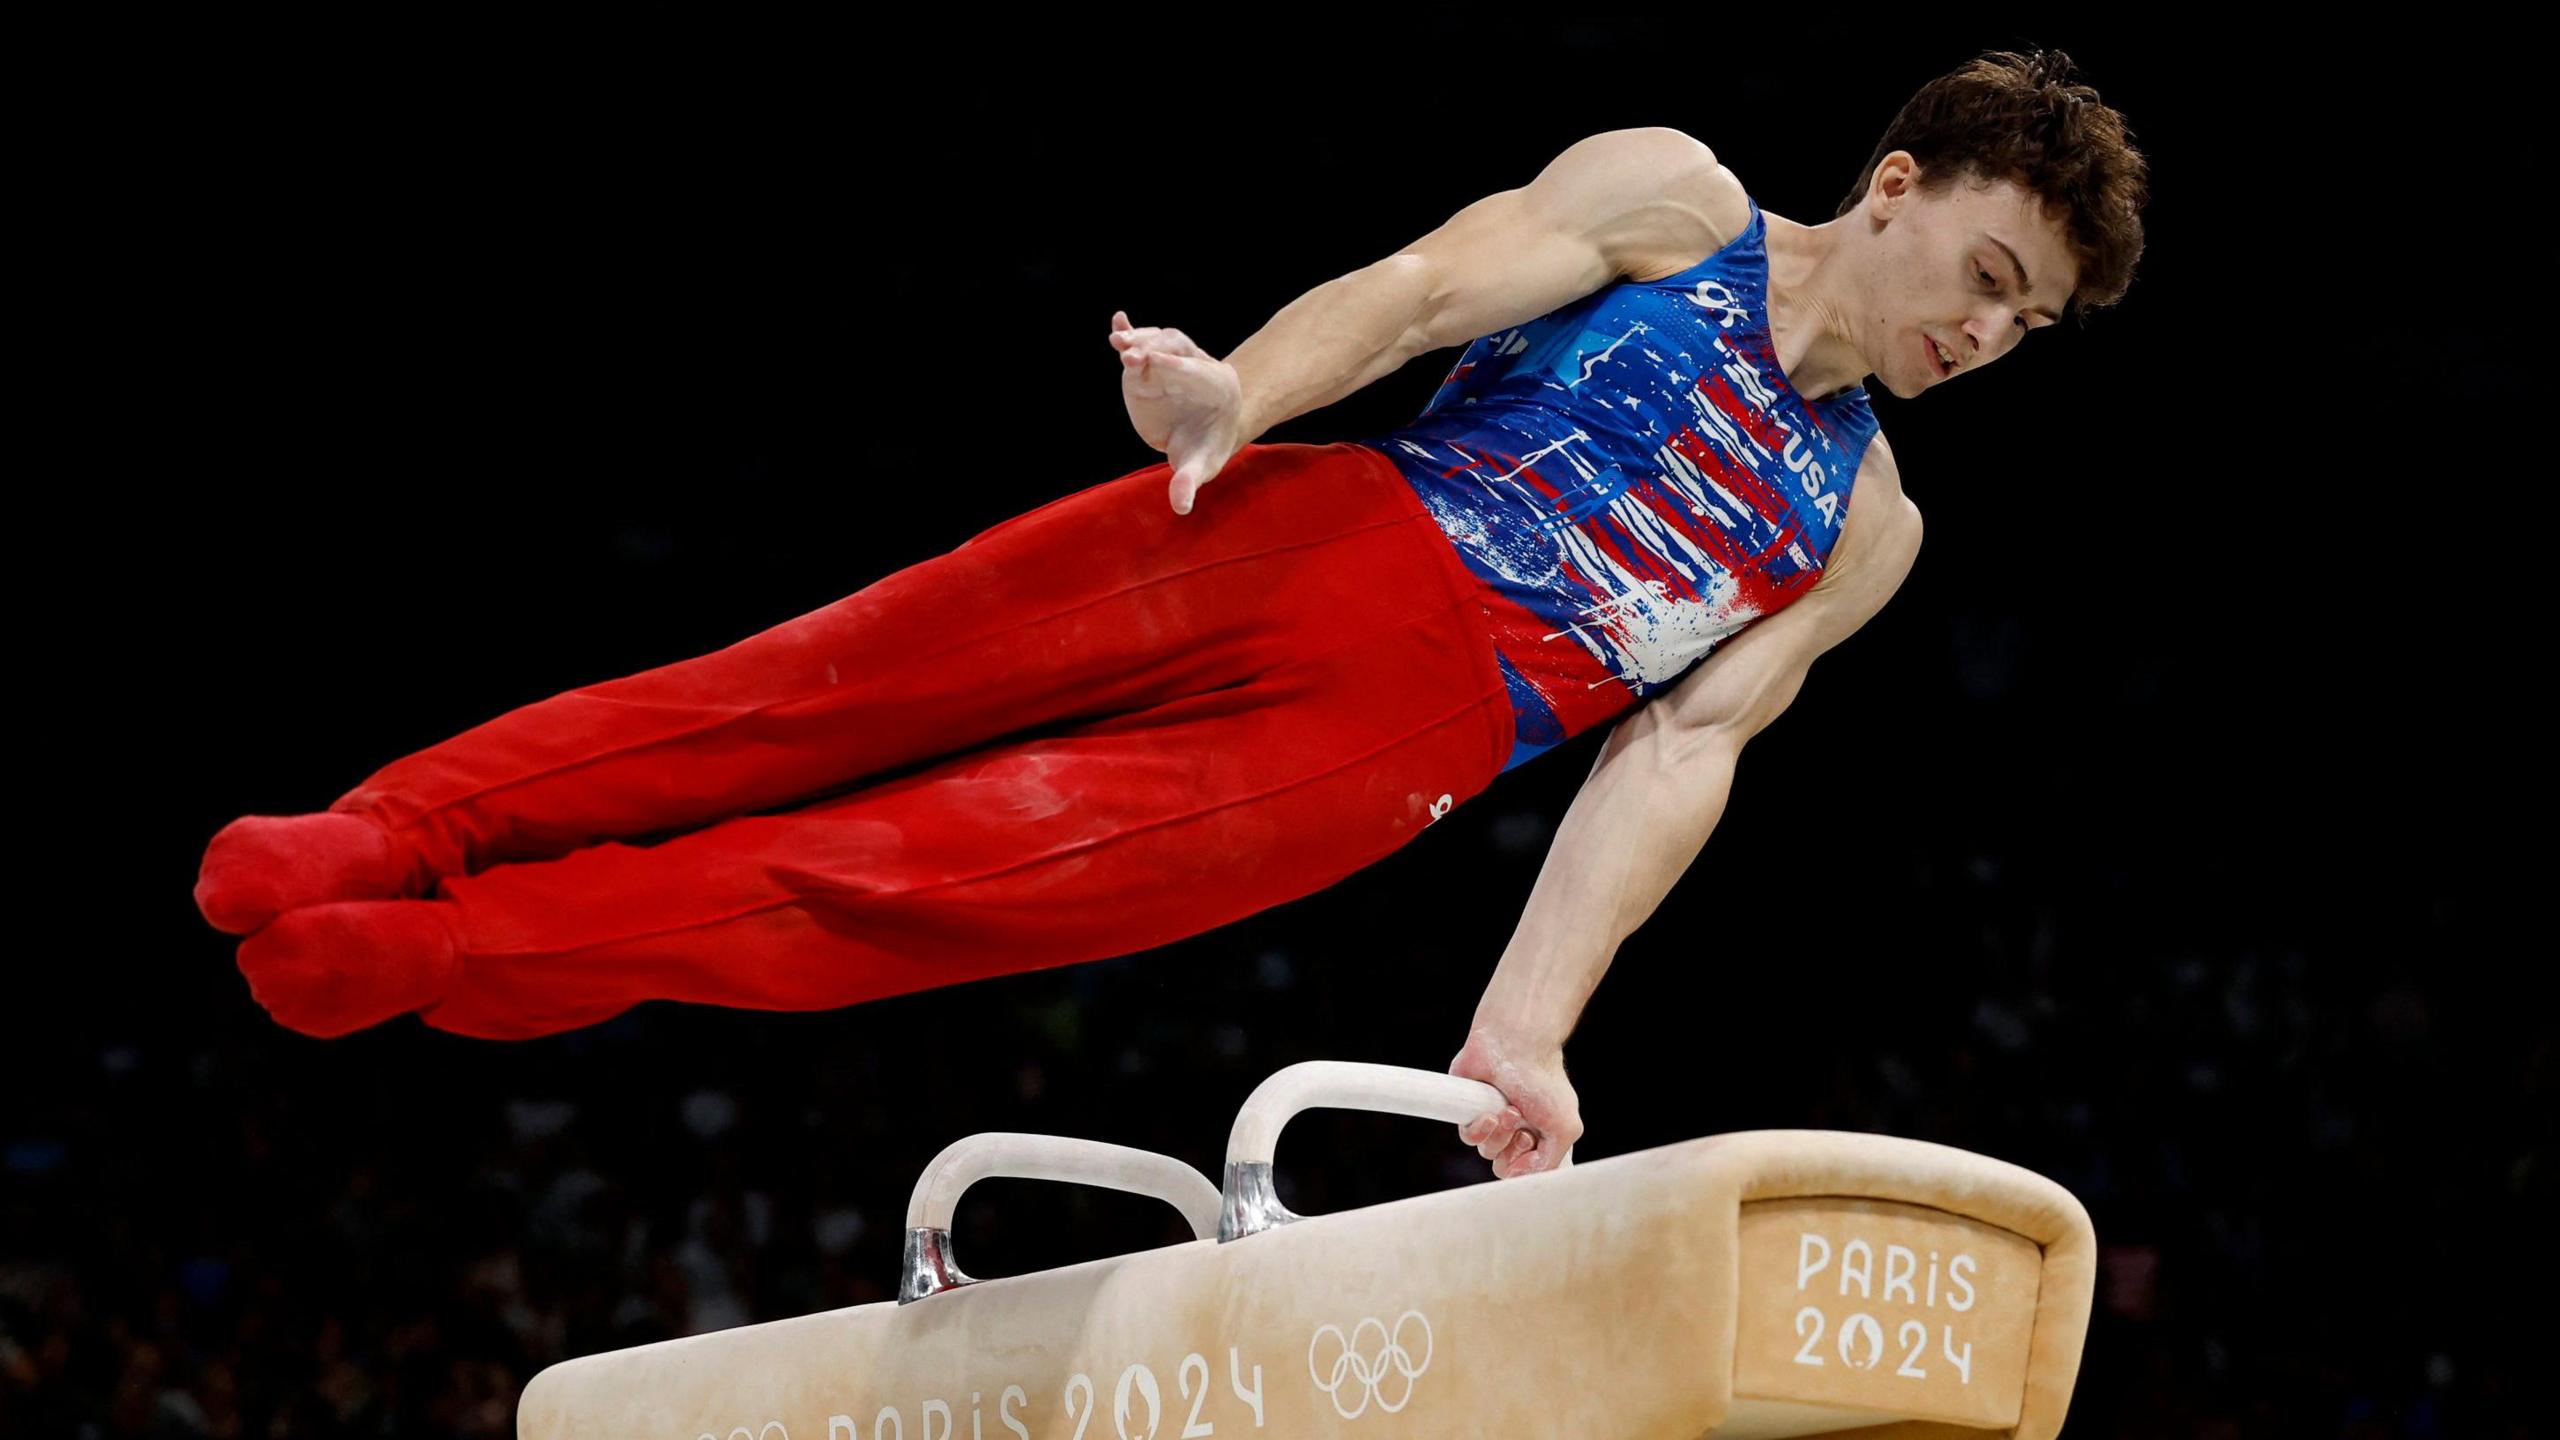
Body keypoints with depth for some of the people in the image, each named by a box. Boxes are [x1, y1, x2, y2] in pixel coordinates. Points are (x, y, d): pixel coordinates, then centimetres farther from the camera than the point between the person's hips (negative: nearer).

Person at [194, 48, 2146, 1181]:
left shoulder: (1864, 534, 18)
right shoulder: (1674, 200, 10)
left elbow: (1681, 752, 9)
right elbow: (1427, 284, -3)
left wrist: (1527, 1026, -4)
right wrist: (1238, 394, -25)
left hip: (1396, 743, 1)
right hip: (1318, 542, -1)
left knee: (935, 883, -15)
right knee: (828, 687, -12)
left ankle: (452, 958, -19)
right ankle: (396, 838, -4)